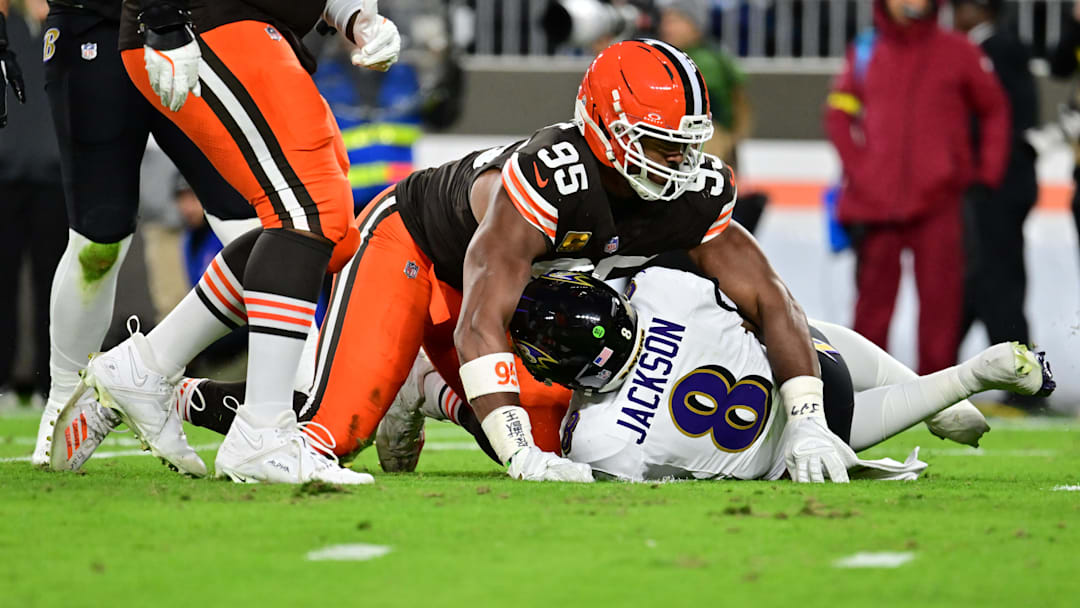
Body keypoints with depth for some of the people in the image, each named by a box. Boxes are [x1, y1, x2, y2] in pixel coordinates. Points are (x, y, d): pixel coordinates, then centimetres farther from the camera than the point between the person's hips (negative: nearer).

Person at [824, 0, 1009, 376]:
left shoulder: (957, 52, 2)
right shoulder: (864, 53, 7)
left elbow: (995, 111, 9)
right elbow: (839, 114, 11)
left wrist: (985, 175, 3)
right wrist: (857, 169, 1)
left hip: (940, 205, -1)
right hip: (876, 204, 1)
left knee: (941, 301, -3)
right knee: (874, 304, 5)